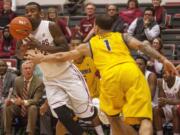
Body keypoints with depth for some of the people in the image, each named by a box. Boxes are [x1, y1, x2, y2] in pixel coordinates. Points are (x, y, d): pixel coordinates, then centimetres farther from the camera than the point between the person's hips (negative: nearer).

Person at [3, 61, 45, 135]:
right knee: (7, 107, -23)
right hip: (19, 108, 4)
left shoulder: (39, 82, -13)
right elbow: (14, 95, 3)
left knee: (33, 108, -37)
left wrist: (23, 102, -38)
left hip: (31, 108, -4)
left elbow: (36, 100, -19)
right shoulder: (17, 80, 1)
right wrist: (10, 100, -24)